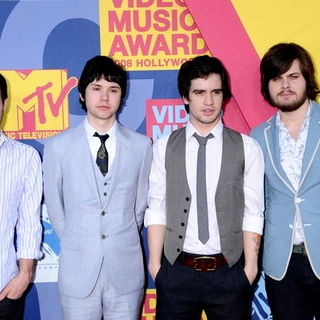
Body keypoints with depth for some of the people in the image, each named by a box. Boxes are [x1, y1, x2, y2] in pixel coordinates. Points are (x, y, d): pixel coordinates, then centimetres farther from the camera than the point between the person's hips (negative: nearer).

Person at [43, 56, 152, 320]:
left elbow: (141, 201, 7)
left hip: (126, 268, 1)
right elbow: (54, 205, 6)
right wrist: (75, 243, 11)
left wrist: (123, 240, 11)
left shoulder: (141, 145, -2)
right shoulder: (58, 146, -4)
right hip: (78, 268, 0)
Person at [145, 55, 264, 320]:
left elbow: (253, 213, -1)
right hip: (176, 271, 0)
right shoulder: (164, 147, -1)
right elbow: (156, 208, -1)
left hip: (228, 272, 0)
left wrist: (250, 266, -2)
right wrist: (155, 263, -2)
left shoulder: (247, 148, -2)